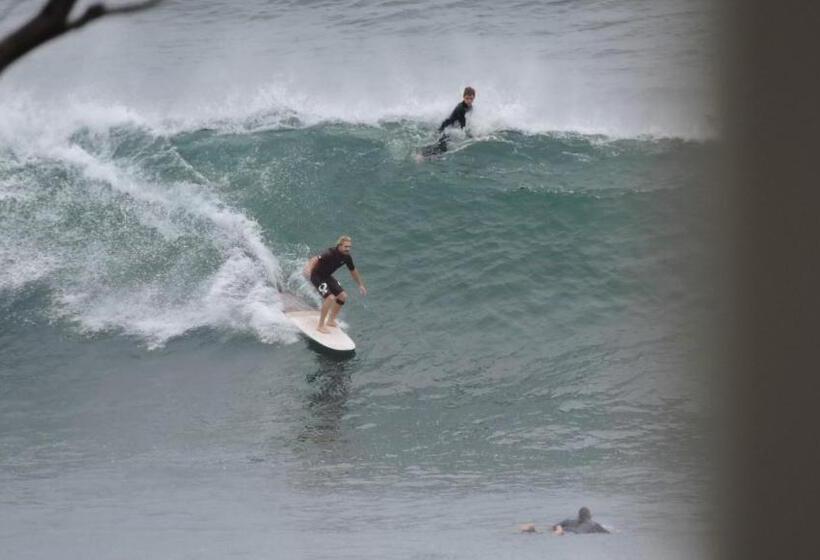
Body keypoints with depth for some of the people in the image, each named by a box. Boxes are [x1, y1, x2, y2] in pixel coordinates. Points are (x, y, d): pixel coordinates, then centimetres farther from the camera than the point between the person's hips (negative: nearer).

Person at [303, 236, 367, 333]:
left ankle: (331, 320, 25)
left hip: (327, 276, 9)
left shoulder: (347, 257, -6)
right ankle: (320, 326, -12)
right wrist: (308, 268, -62)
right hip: (316, 276, -9)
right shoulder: (330, 254, -30)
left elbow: (353, 271, 11)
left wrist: (361, 285, 20)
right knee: (330, 298, -23)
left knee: (343, 296, 8)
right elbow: (315, 259, -43)